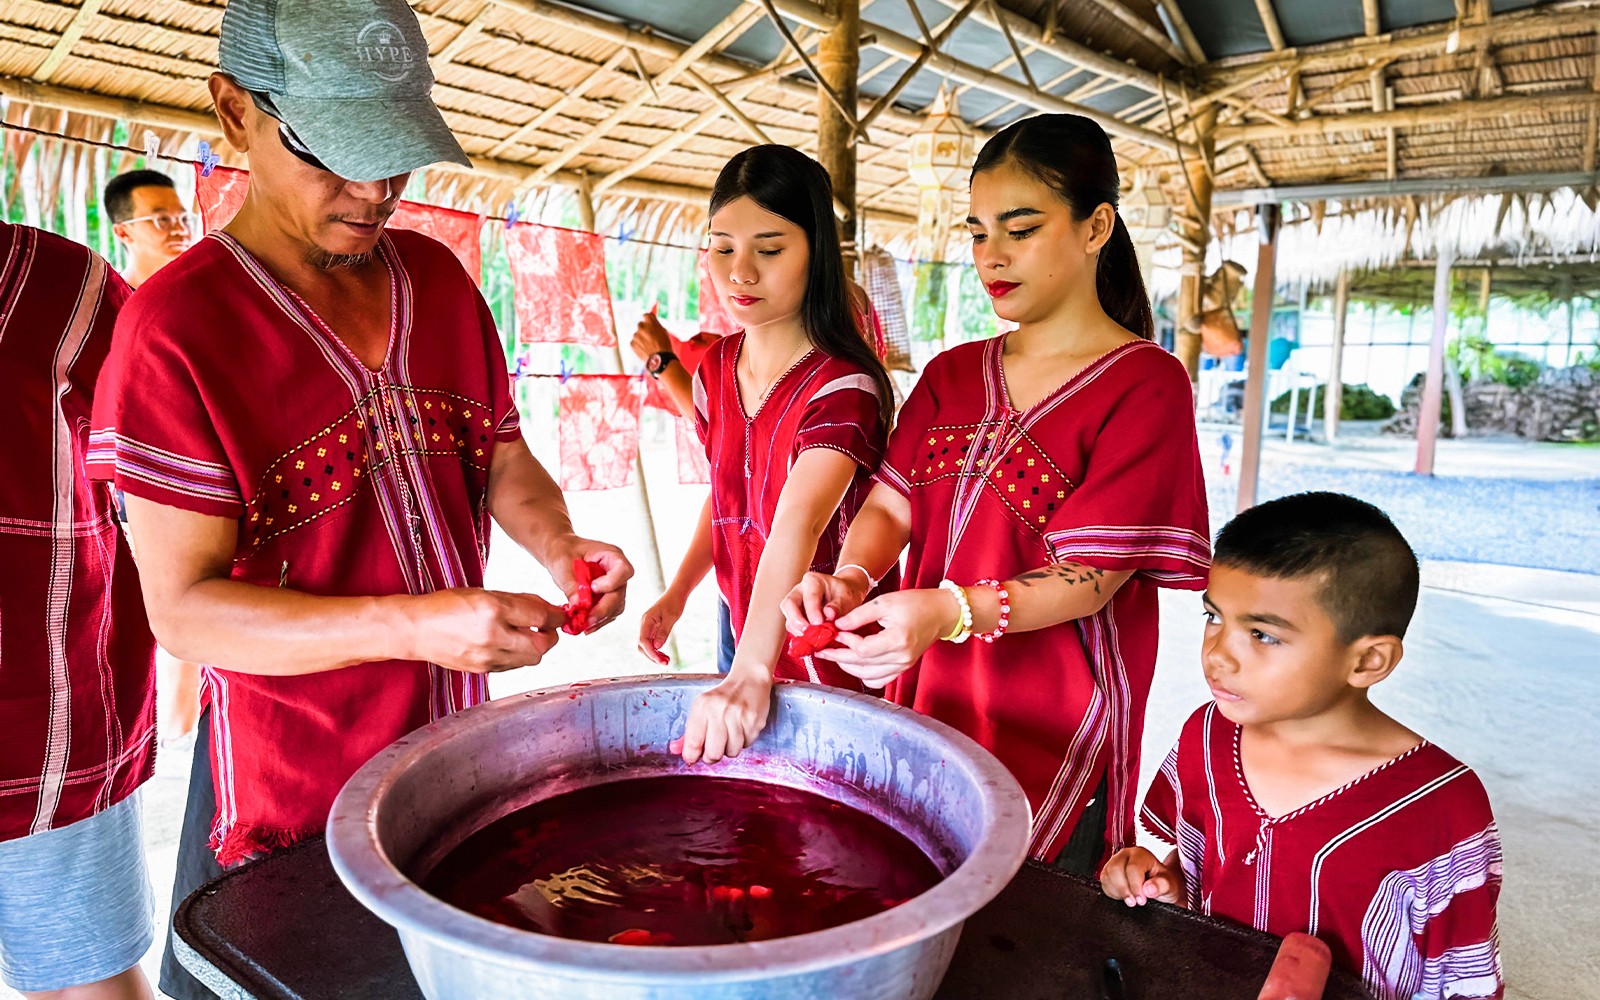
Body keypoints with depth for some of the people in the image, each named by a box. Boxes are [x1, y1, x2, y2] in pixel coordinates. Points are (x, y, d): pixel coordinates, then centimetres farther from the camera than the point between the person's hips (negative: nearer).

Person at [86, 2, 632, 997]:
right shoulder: (177, 324, -15)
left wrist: (562, 548, -12)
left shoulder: (438, 276, 2)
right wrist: (416, 625, -31)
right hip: (289, 796, -5)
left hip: (457, 752, 5)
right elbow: (185, 606, -18)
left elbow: (503, 459, 9)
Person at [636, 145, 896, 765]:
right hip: (745, 632, 7)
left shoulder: (843, 385, -24)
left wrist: (753, 670, -48)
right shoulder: (716, 366, 0)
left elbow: (796, 527, -38)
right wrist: (677, 593, 1)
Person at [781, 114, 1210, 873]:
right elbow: (891, 504, 4)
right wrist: (851, 579, -18)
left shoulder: (1145, 383, -10)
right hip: (928, 707, 5)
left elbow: (1092, 574, -17)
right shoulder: (950, 375, 10)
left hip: (1054, 743, -5)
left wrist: (949, 611, -32)